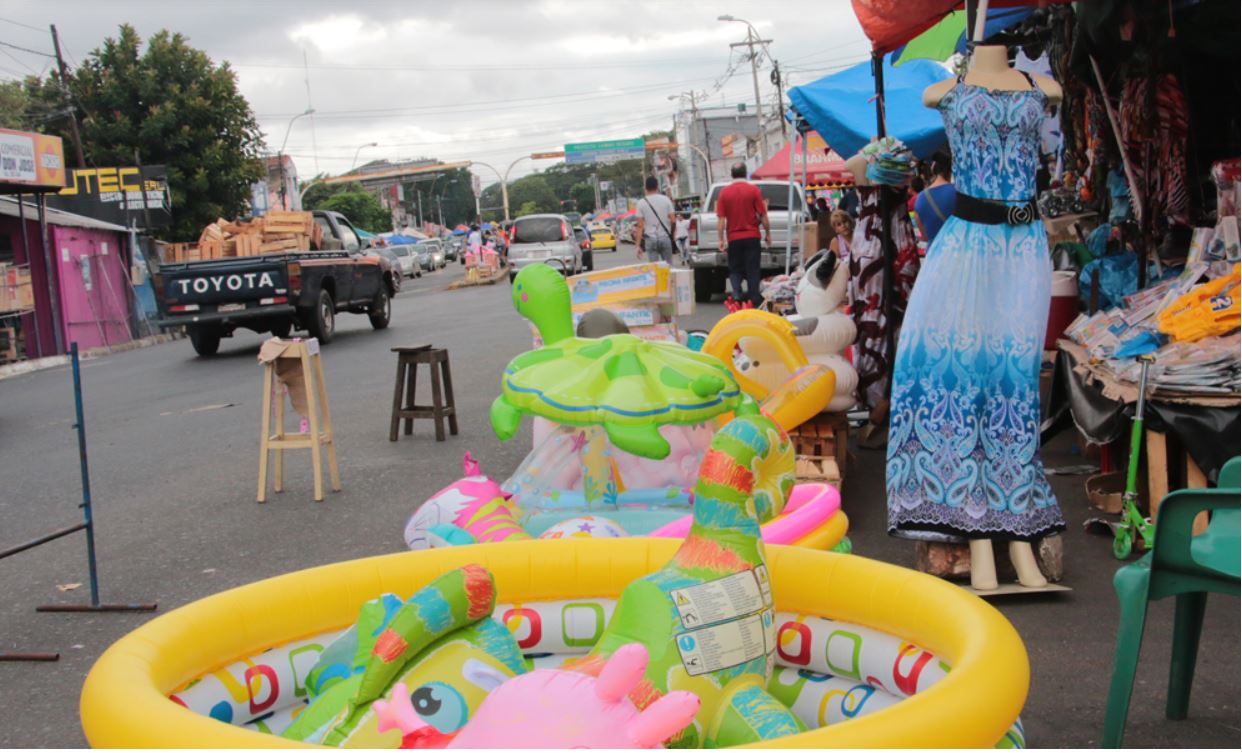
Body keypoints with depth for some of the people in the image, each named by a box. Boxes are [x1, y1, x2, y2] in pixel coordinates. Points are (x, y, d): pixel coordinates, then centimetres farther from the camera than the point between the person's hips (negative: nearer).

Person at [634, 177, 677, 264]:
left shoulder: (642, 203, -3)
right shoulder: (666, 200, -1)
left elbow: (640, 226, -5)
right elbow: (673, 220, -4)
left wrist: (638, 245, -3)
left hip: (650, 239, -1)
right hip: (665, 237, 1)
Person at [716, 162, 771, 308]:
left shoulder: (724, 192, -1)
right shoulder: (753, 189, -4)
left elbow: (721, 219, -3)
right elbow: (763, 215, -4)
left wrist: (721, 239, 0)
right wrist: (768, 234, 6)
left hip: (733, 238, 1)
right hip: (752, 236, -1)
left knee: (735, 270, 12)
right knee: (752, 270, 5)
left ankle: (737, 294, -9)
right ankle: (754, 300, 4)